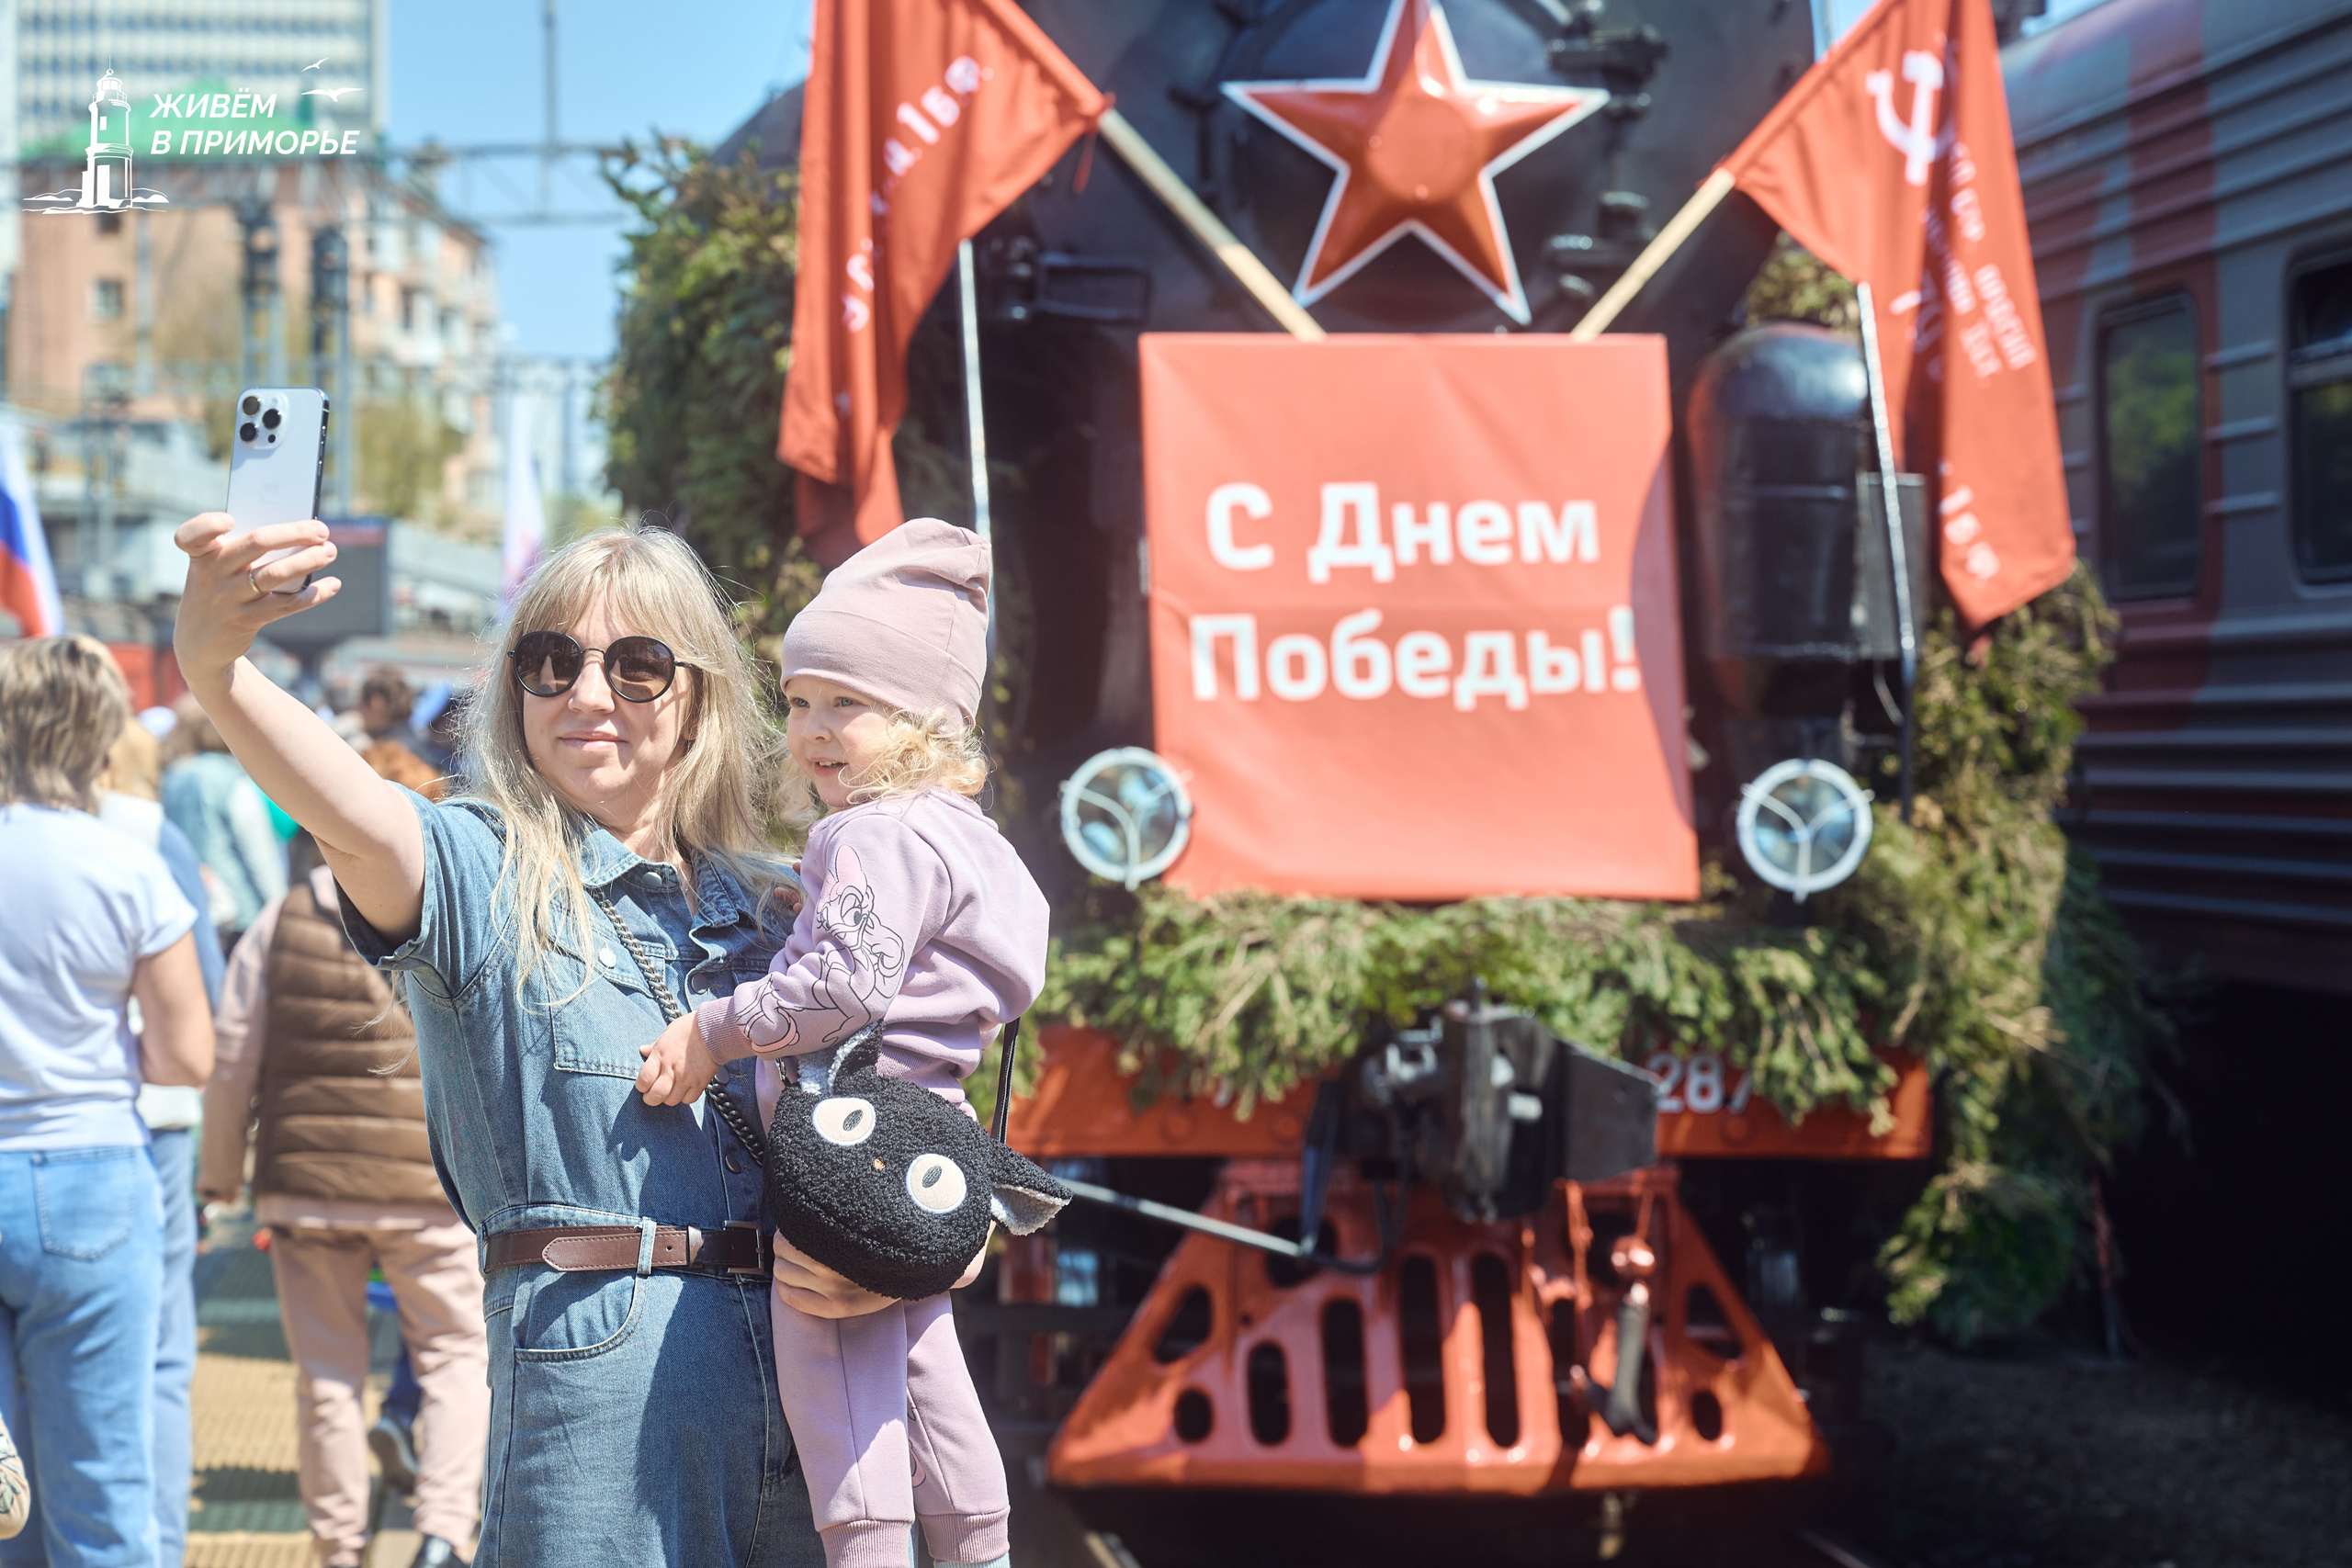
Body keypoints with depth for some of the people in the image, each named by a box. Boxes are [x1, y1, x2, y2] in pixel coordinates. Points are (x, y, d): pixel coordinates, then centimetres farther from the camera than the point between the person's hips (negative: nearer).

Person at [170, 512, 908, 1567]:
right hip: (591, 1359, -5)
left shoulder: (762, 905, 14)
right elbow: (352, 818, -24)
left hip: (801, 1369, 5)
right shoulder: (478, 872, 0)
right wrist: (212, 667, -44)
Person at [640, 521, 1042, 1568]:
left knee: (829, 1353, -8)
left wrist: (714, 1032, -18)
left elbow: (846, 980, -26)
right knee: (916, 1358, 19)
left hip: (855, 1136, -11)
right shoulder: (953, 835, 17)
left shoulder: (880, 836, -16)